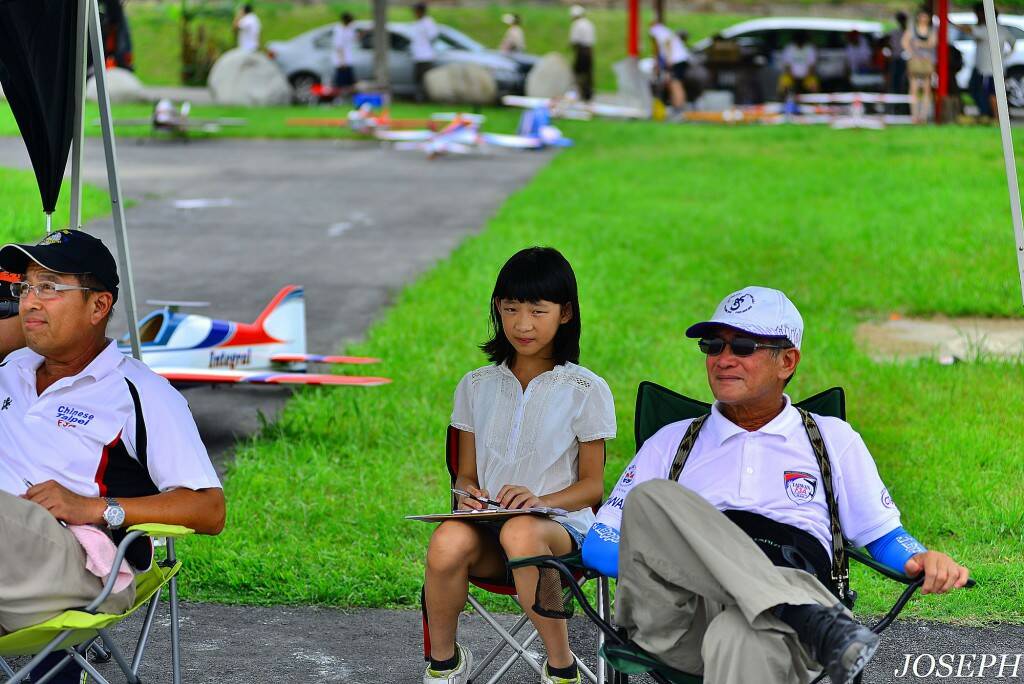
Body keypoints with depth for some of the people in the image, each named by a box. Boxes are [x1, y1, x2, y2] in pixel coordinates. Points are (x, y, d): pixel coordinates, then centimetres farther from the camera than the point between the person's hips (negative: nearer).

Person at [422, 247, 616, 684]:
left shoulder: (586, 391, 3)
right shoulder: (477, 386, 13)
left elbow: (592, 484, 4)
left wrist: (539, 500, -17)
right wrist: (467, 494, -9)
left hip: (562, 526, -3)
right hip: (487, 523, 3)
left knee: (520, 533, -41)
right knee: (448, 541, -35)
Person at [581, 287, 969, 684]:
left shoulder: (834, 440, 25)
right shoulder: (671, 443, 27)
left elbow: (884, 535, 24)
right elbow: (598, 541, 19)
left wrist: (921, 560, -1)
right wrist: (653, 557, -3)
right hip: (677, 620, 3)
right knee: (652, 499, -32)